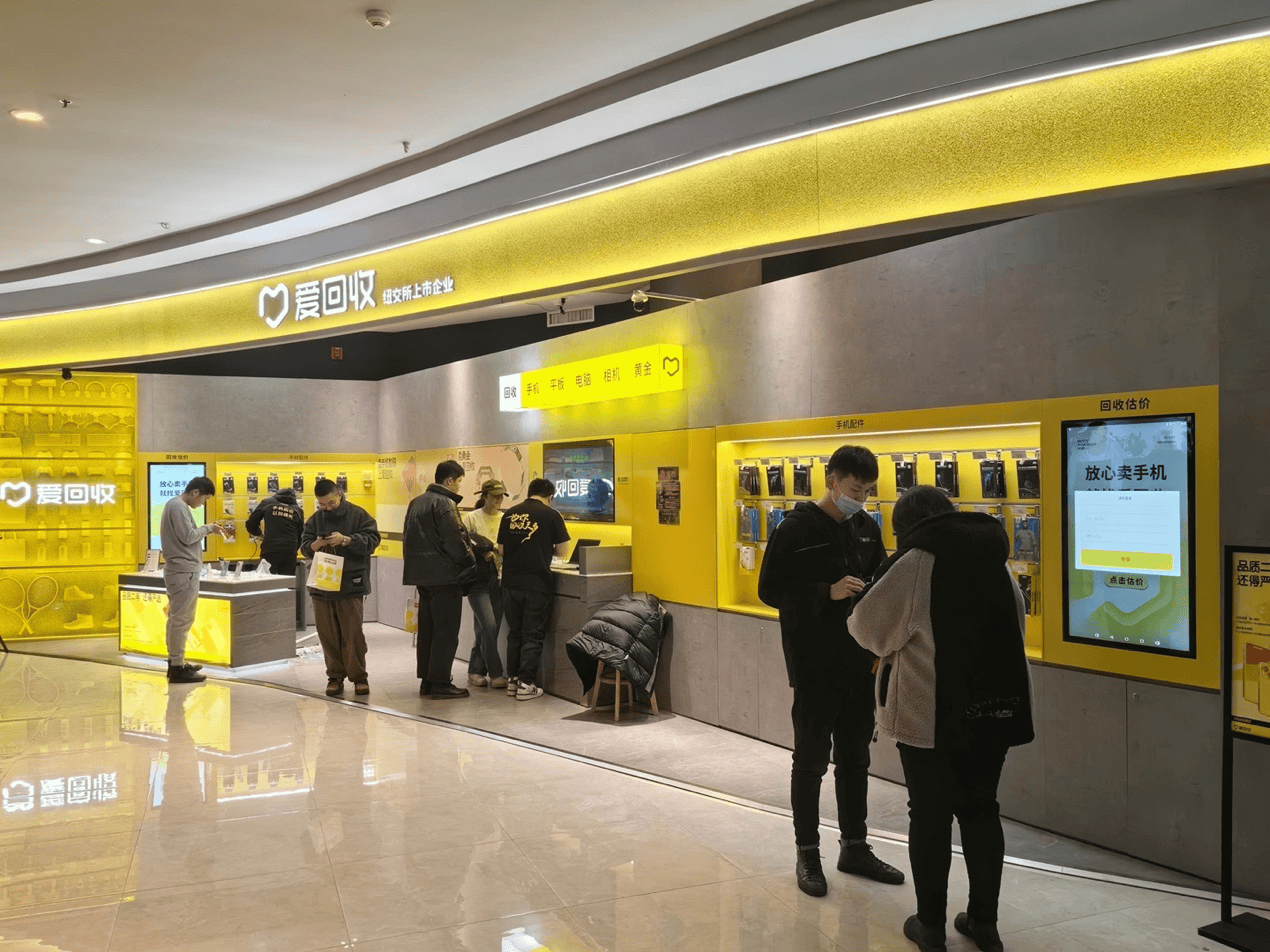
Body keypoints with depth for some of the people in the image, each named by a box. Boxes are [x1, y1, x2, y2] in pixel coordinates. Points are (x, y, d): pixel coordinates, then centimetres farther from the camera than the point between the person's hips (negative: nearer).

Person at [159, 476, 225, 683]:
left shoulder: (174, 504, 17)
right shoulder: (178, 507, -15)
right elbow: (188, 536, -19)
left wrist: (207, 531, 9)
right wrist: (207, 528, -6)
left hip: (178, 571, 11)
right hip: (184, 572, -11)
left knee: (176, 618, 16)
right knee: (182, 620, -7)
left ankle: (175, 662, 25)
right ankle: (177, 668, -3)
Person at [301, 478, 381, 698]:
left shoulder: (358, 515, -1)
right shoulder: (315, 519, 10)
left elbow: (372, 539, -8)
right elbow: (303, 546, 10)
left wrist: (347, 540, -20)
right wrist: (314, 546, -13)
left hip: (351, 585, -4)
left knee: (353, 633, -2)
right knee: (327, 634, 7)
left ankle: (359, 677, 8)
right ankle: (335, 677, 18)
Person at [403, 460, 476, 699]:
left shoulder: (416, 502, 15)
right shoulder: (445, 504, -15)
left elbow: (409, 537, 19)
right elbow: (454, 540, -19)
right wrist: (470, 561, -4)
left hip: (421, 574, 9)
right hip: (444, 575, -9)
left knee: (427, 628, 14)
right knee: (446, 630, -3)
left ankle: (426, 680, 20)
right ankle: (440, 684, -1)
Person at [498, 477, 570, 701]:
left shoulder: (509, 514, 6)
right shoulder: (551, 515, -5)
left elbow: (501, 550, 11)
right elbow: (561, 552, -1)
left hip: (511, 582, 4)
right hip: (537, 583, -4)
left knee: (514, 633, 15)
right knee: (533, 636, 4)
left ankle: (512, 680, 21)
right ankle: (526, 684, 4)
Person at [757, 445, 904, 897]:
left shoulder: (866, 528, 7)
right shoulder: (795, 529, -10)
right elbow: (770, 590, -12)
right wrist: (828, 592, -22)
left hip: (859, 663, 6)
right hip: (815, 667, -6)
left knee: (855, 758, 15)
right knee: (811, 761, 5)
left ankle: (855, 847, 29)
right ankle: (807, 854, 19)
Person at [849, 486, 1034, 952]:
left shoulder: (915, 562, -11)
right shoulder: (996, 561, 9)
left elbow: (870, 628, -5)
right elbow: (1011, 628, 18)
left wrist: (898, 645, 16)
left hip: (933, 712, -6)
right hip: (996, 708, 6)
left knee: (930, 814, 7)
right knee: (981, 809, 16)